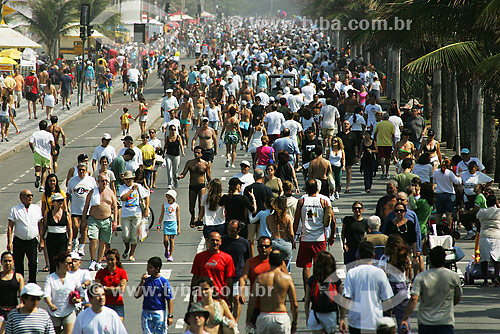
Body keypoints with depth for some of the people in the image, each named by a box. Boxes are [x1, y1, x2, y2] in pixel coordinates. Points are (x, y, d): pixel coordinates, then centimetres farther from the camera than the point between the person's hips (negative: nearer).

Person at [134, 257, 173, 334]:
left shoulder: (164, 282, -5)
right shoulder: (146, 280, 7)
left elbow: (169, 299, -5)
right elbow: (136, 295, 7)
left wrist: (170, 316, -10)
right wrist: (142, 283, -5)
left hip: (159, 312, -4)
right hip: (146, 312, 4)